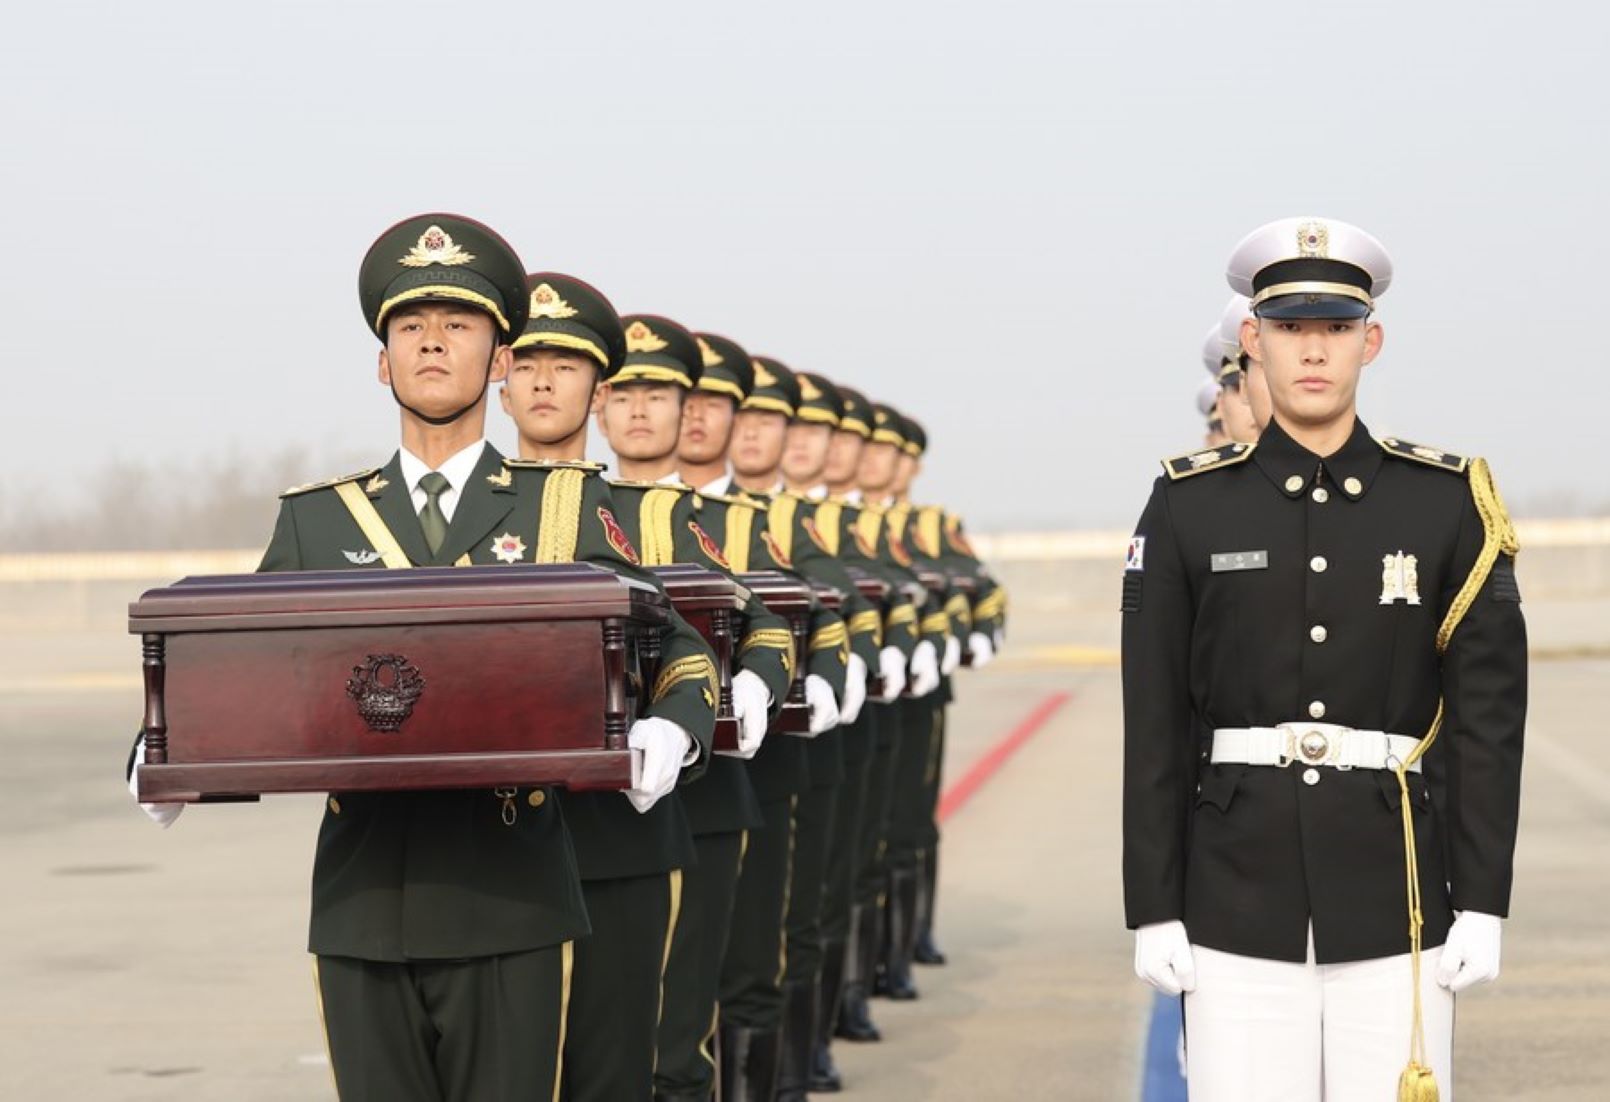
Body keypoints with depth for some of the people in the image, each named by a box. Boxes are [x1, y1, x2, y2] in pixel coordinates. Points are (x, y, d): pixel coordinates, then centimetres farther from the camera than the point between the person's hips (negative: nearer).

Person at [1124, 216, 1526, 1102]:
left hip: (1396, 901, 0)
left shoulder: (1448, 503, 2)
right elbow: (1154, 728, 2)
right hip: (1237, 901, 0)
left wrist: (1481, 905, -4)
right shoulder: (1188, 507, 2)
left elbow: (1488, 718, 1)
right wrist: (1153, 910, -2)